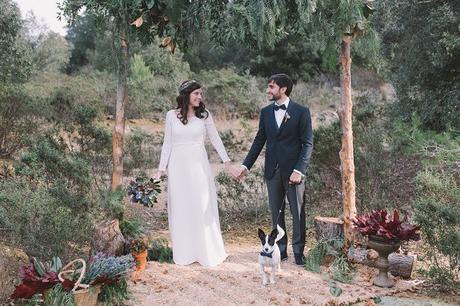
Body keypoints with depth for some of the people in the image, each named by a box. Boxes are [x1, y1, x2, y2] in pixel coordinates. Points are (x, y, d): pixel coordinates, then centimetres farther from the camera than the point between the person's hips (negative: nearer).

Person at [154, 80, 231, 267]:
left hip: (199, 166, 0)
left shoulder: (204, 114, 1)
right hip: (178, 167, 0)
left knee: (204, 208, 3)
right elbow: (167, 144, 5)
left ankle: (208, 252, 15)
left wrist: (226, 161, -1)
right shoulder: (171, 115, 1)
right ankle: (184, 254, 16)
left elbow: (215, 139, 5)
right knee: (181, 209, 6)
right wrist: (161, 169, 3)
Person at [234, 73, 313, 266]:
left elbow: (307, 143, -8)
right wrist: (245, 165, 4)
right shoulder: (266, 112, 8)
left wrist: (299, 170, -17)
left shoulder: (301, 112, -6)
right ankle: (280, 250, 21)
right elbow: (259, 141, 11)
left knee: (298, 212, 4)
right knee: (276, 212, 10)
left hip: (293, 171, -4)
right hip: (272, 171, 4)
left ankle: (298, 251, 16)